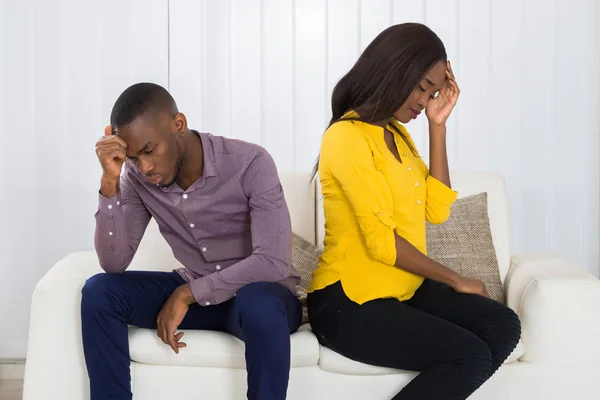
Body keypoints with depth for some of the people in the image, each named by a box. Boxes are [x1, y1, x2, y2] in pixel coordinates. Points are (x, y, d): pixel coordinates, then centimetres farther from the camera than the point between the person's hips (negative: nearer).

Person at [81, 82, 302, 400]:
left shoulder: (250, 163, -22)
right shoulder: (139, 178, -8)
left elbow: (274, 262, -29)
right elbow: (113, 264, -13)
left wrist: (187, 294, -25)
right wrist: (110, 180, -24)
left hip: (263, 294, -4)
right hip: (193, 294, 4)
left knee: (258, 305, -40)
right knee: (98, 291, -16)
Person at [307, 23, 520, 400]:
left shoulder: (398, 134, 13)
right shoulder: (346, 137, -14)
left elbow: (436, 210, 5)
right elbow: (381, 241, -18)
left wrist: (438, 126, 2)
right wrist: (455, 280, -7)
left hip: (405, 288, 9)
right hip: (349, 301, -8)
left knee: (503, 327, -10)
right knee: (471, 355, -22)